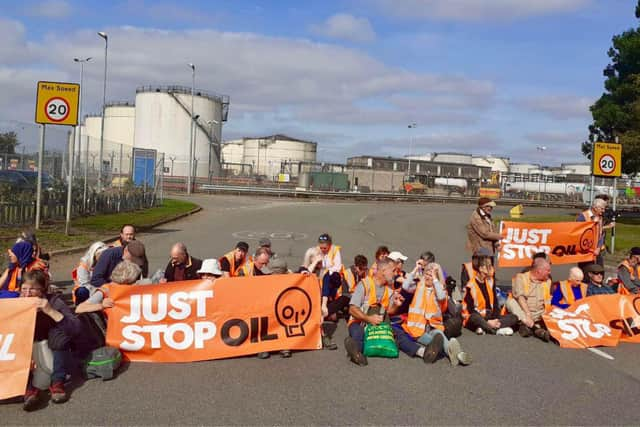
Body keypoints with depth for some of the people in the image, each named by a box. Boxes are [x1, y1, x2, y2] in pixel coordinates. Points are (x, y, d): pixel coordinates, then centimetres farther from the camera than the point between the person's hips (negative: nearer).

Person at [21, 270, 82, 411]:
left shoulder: (54, 301, -17)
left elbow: (77, 329, -31)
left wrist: (51, 311, -39)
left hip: (53, 356, -2)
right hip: (27, 359, 2)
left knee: (61, 331, -26)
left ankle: (57, 383, -23)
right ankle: (29, 387, -36)